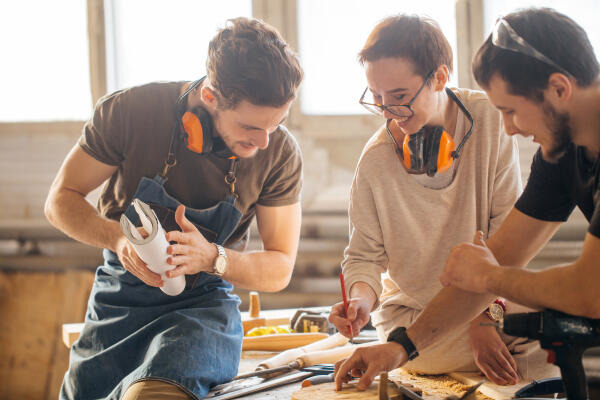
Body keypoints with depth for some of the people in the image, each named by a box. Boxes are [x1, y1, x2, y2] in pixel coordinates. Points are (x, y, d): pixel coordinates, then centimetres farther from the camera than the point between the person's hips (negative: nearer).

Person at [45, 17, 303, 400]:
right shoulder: (129, 111, -15)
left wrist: (212, 258, -24)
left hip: (205, 303, -2)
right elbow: (61, 200, -3)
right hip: (121, 295, 2)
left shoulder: (280, 152, -11)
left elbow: (280, 269, -3)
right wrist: (118, 238, -24)